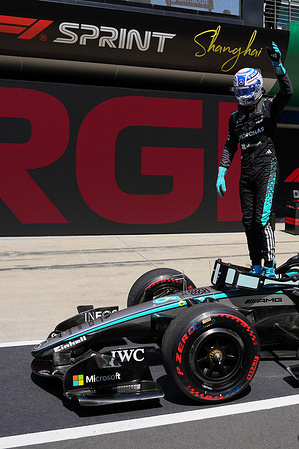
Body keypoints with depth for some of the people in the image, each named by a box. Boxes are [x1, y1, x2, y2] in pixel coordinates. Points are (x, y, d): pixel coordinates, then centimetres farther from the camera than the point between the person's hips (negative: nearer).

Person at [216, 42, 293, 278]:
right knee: (248, 221, 6)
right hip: (246, 172, 5)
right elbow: (230, 146, 17)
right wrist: (221, 174, 10)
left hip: (267, 168, -5)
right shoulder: (236, 117, 15)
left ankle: (270, 268, -6)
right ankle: (256, 267, 17)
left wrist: (277, 64, -26)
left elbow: (287, 92, -18)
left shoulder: (269, 106, 2)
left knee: (262, 219, -15)